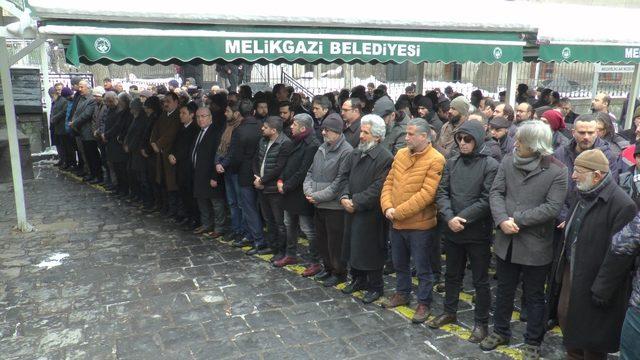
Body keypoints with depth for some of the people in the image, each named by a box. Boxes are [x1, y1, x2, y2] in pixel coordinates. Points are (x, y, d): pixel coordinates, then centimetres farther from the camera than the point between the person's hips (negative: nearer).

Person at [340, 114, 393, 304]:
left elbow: (377, 189, -20)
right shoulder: (356, 153, 7)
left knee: (371, 250, 5)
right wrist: (344, 197, -5)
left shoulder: (385, 158, -17)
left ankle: (375, 286, 24)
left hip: (371, 214, -7)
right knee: (353, 246, 18)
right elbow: (347, 178, 12)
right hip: (352, 210, 7)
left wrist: (355, 202, -17)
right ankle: (358, 279, 37)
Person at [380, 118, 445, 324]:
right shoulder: (401, 154, 5)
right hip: (395, 223, 7)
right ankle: (402, 293, 41)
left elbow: (426, 194, -22)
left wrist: (398, 212, -20)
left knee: (422, 268, 8)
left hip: (419, 225, -6)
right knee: (399, 263, 22)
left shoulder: (435, 160, -16)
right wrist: (387, 207, -10)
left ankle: (424, 303, 25)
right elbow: (389, 183, 7)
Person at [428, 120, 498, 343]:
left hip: (478, 232, -5)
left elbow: (487, 199, -16)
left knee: (480, 280, 8)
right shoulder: (452, 162, 4)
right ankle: (449, 312, 37)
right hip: (452, 230, 5)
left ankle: (481, 322, 23)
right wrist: (449, 217, -16)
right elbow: (442, 192, -1)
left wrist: (463, 219, -18)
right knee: (452, 274, 19)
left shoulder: (491, 165, -10)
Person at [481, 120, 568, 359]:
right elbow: (496, 192, -3)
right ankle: (501, 331, 39)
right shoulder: (508, 161, -1)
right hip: (506, 241, 4)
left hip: (536, 245, -4)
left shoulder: (557, 171, -12)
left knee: (534, 296, 13)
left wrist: (517, 220, -19)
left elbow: (553, 207, -17)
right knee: (504, 290, 19)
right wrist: (502, 220, -19)